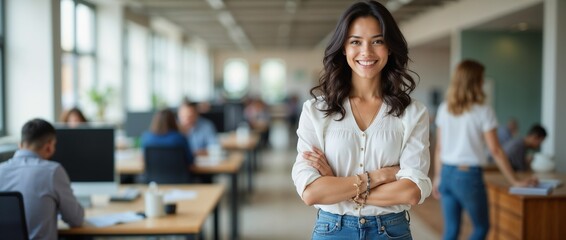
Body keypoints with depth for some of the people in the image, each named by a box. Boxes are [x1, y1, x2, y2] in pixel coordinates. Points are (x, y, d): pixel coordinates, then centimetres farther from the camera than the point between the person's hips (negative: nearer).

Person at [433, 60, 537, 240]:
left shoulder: (444, 109, 4)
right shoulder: (483, 111, -10)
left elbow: (439, 148, 8)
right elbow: (495, 151, -9)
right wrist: (515, 181, -2)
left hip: (447, 173, 5)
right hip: (469, 176, -5)